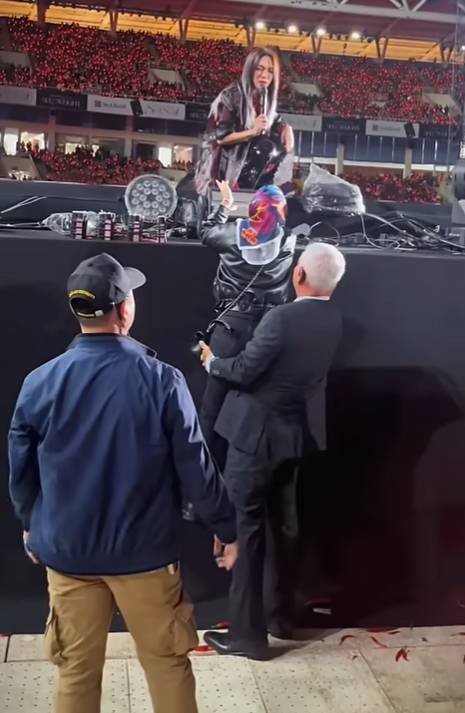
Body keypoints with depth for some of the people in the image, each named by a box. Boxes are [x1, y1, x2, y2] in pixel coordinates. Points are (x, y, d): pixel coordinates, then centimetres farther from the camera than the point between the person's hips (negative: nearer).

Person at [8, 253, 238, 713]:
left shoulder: (38, 383, -8)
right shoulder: (161, 380, -16)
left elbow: (20, 470, 2)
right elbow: (195, 467, -11)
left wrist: (30, 525, 21)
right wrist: (225, 529, 4)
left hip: (66, 552, 3)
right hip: (143, 553, -2)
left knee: (77, 670, 17)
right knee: (167, 663, 15)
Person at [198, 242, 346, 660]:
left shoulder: (283, 318, -24)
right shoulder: (332, 320, 1)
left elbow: (244, 371, -18)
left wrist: (212, 361, 3)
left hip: (257, 434, -8)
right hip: (293, 433, 8)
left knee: (246, 526, 3)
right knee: (272, 522, 22)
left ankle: (248, 633, 12)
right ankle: (277, 614, 34)